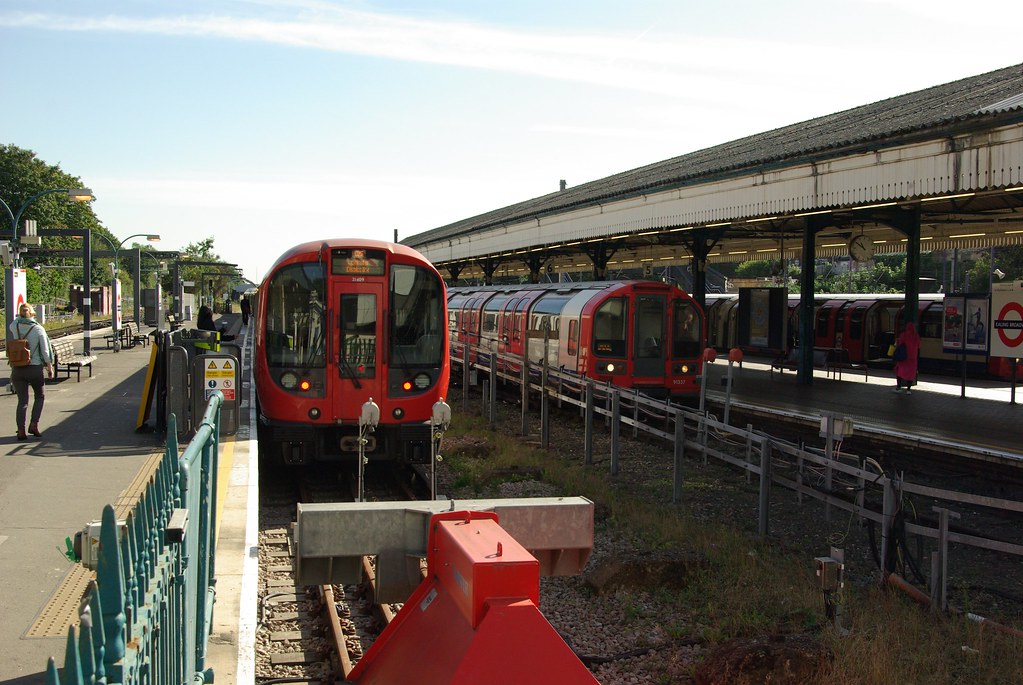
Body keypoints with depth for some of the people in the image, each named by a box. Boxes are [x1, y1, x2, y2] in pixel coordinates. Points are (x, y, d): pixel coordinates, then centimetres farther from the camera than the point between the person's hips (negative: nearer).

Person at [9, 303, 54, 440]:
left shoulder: (15, 326, -4)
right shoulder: (39, 329, -10)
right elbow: (45, 351, -6)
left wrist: (20, 316, 15)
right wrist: (50, 367, 4)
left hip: (17, 369, 2)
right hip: (35, 368, -2)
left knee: (22, 400, 7)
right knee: (39, 396, 18)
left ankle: (21, 430, 0)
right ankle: (34, 425, 5)